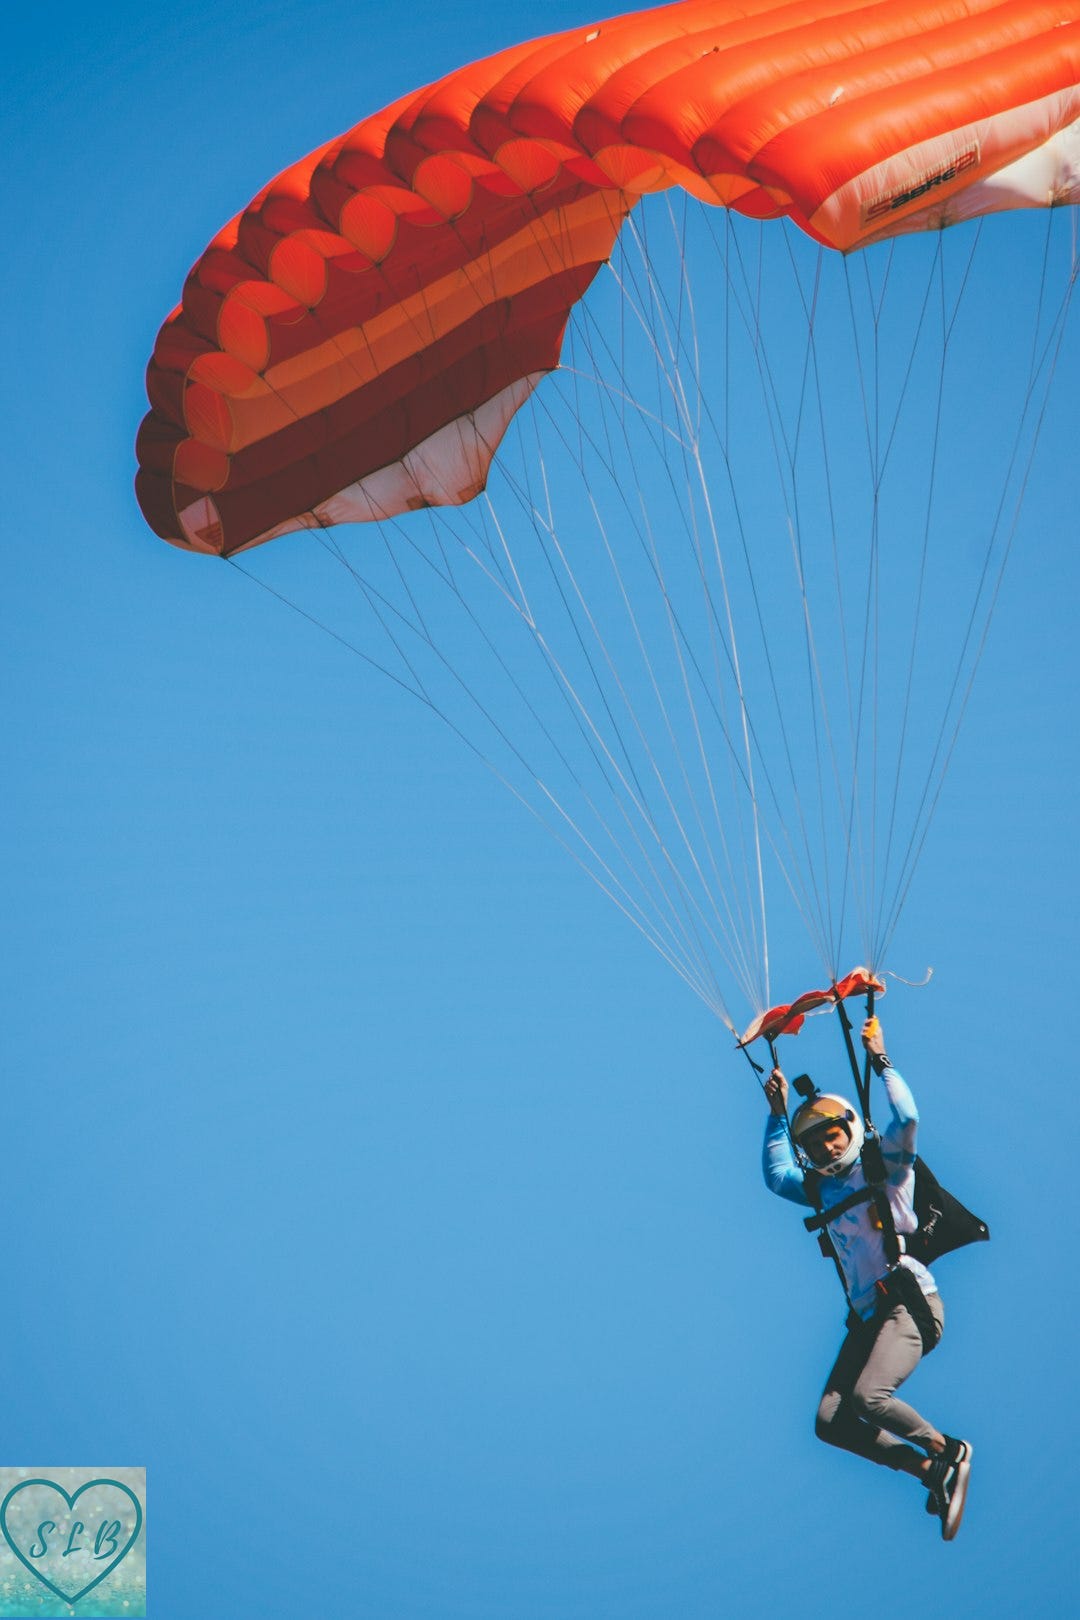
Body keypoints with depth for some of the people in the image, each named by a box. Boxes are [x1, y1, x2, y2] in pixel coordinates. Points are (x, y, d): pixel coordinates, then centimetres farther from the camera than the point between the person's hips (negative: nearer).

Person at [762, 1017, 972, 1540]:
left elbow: (906, 1119, -18)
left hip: (909, 1304, -7)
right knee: (830, 1422, -6)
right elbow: (776, 1176, 28)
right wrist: (778, 1114, 21)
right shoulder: (821, 1188, 15)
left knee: (868, 1396, -28)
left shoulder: (884, 1168, -2)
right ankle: (930, 1470, 1)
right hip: (867, 1315, 7)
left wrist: (880, 1061, -12)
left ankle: (949, 1451, -6)